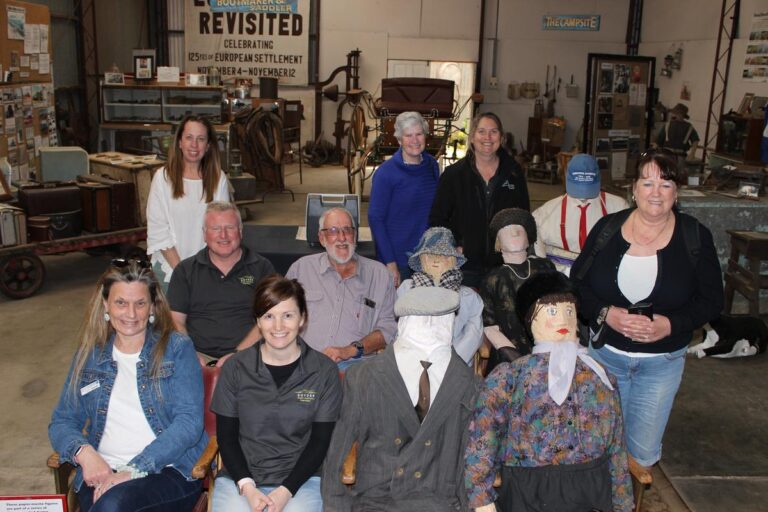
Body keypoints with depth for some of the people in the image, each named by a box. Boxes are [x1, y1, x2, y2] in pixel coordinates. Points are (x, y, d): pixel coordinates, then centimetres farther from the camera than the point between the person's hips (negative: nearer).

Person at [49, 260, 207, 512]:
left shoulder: (177, 349, 3)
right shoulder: (89, 355, 15)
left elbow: (189, 422, -7)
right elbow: (61, 422, 14)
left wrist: (134, 470, -17)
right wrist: (84, 452, -8)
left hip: (170, 470, -2)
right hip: (101, 472, 3)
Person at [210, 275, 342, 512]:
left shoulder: (324, 371, -1)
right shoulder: (235, 368, 3)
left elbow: (320, 441, 0)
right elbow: (226, 435, 5)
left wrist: (286, 491, -11)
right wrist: (246, 486, -9)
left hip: (300, 478, -1)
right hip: (239, 477, 1)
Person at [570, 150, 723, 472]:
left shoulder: (695, 237, -6)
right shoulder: (608, 227, -4)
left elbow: (712, 301, -3)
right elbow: (577, 283, -1)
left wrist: (671, 324, -20)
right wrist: (605, 314, -18)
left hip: (662, 362, -1)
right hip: (604, 352, 1)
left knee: (643, 454, 4)